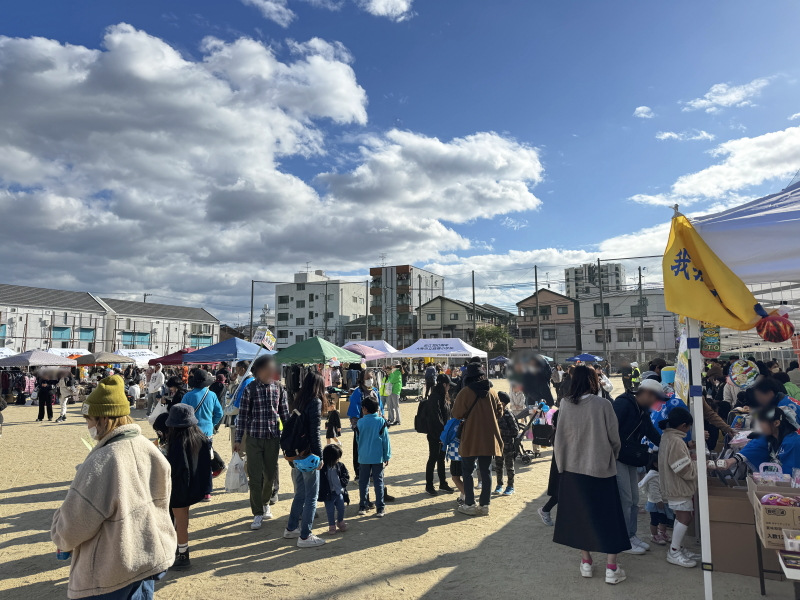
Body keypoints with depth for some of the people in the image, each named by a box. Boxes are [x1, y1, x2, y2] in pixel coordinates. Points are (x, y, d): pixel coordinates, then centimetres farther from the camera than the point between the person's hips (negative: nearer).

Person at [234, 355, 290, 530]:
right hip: (254, 438, -2)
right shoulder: (250, 389, -7)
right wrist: (238, 439, -4)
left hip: (273, 438, 3)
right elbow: (243, 415, -5)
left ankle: (264, 502, 38)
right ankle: (258, 514, 13)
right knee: (255, 477, 1)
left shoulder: (279, 388, 2)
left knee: (270, 474, 13)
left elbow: (285, 414, 7)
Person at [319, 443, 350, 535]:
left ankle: (340, 522, 37)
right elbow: (320, 481, -12)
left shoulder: (340, 465, -3)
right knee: (330, 511, 5)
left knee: (341, 508, 12)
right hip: (328, 494, -3)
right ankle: (332, 526, 25)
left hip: (339, 492, 3)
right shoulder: (323, 468, -15)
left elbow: (346, 476, 4)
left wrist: (343, 482, -12)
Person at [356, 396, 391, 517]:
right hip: (378, 457, 0)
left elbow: (357, 438, 9)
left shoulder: (360, 422, -6)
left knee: (363, 482, 12)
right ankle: (380, 508, 8)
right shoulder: (381, 421, -7)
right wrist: (387, 456, 5)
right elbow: (386, 440, -3)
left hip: (364, 457, 0)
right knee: (378, 482, 6)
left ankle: (362, 507, 18)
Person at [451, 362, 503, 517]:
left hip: (471, 438, -4)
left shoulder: (466, 392, -12)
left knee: (467, 470, 10)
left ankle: (470, 505, 9)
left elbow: (457, 414, -8)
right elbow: (499, 412, 8)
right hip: (489, 438, 4)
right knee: (485, 471, 12)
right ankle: (485, 505, 15)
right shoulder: (492, 392, 0)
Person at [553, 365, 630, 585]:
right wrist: (612, 456, 14)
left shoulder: (565, 404, -9)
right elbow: (614, 437, -6)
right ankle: (611, 568, 16)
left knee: (579, 514, 16)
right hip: (600, 467, -2)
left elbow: (560, 438, -4)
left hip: (573, 468, 2)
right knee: (608, 515, 12)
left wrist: (562, 464, 8)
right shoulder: (603, 404, -14)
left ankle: (586, 563, 25)